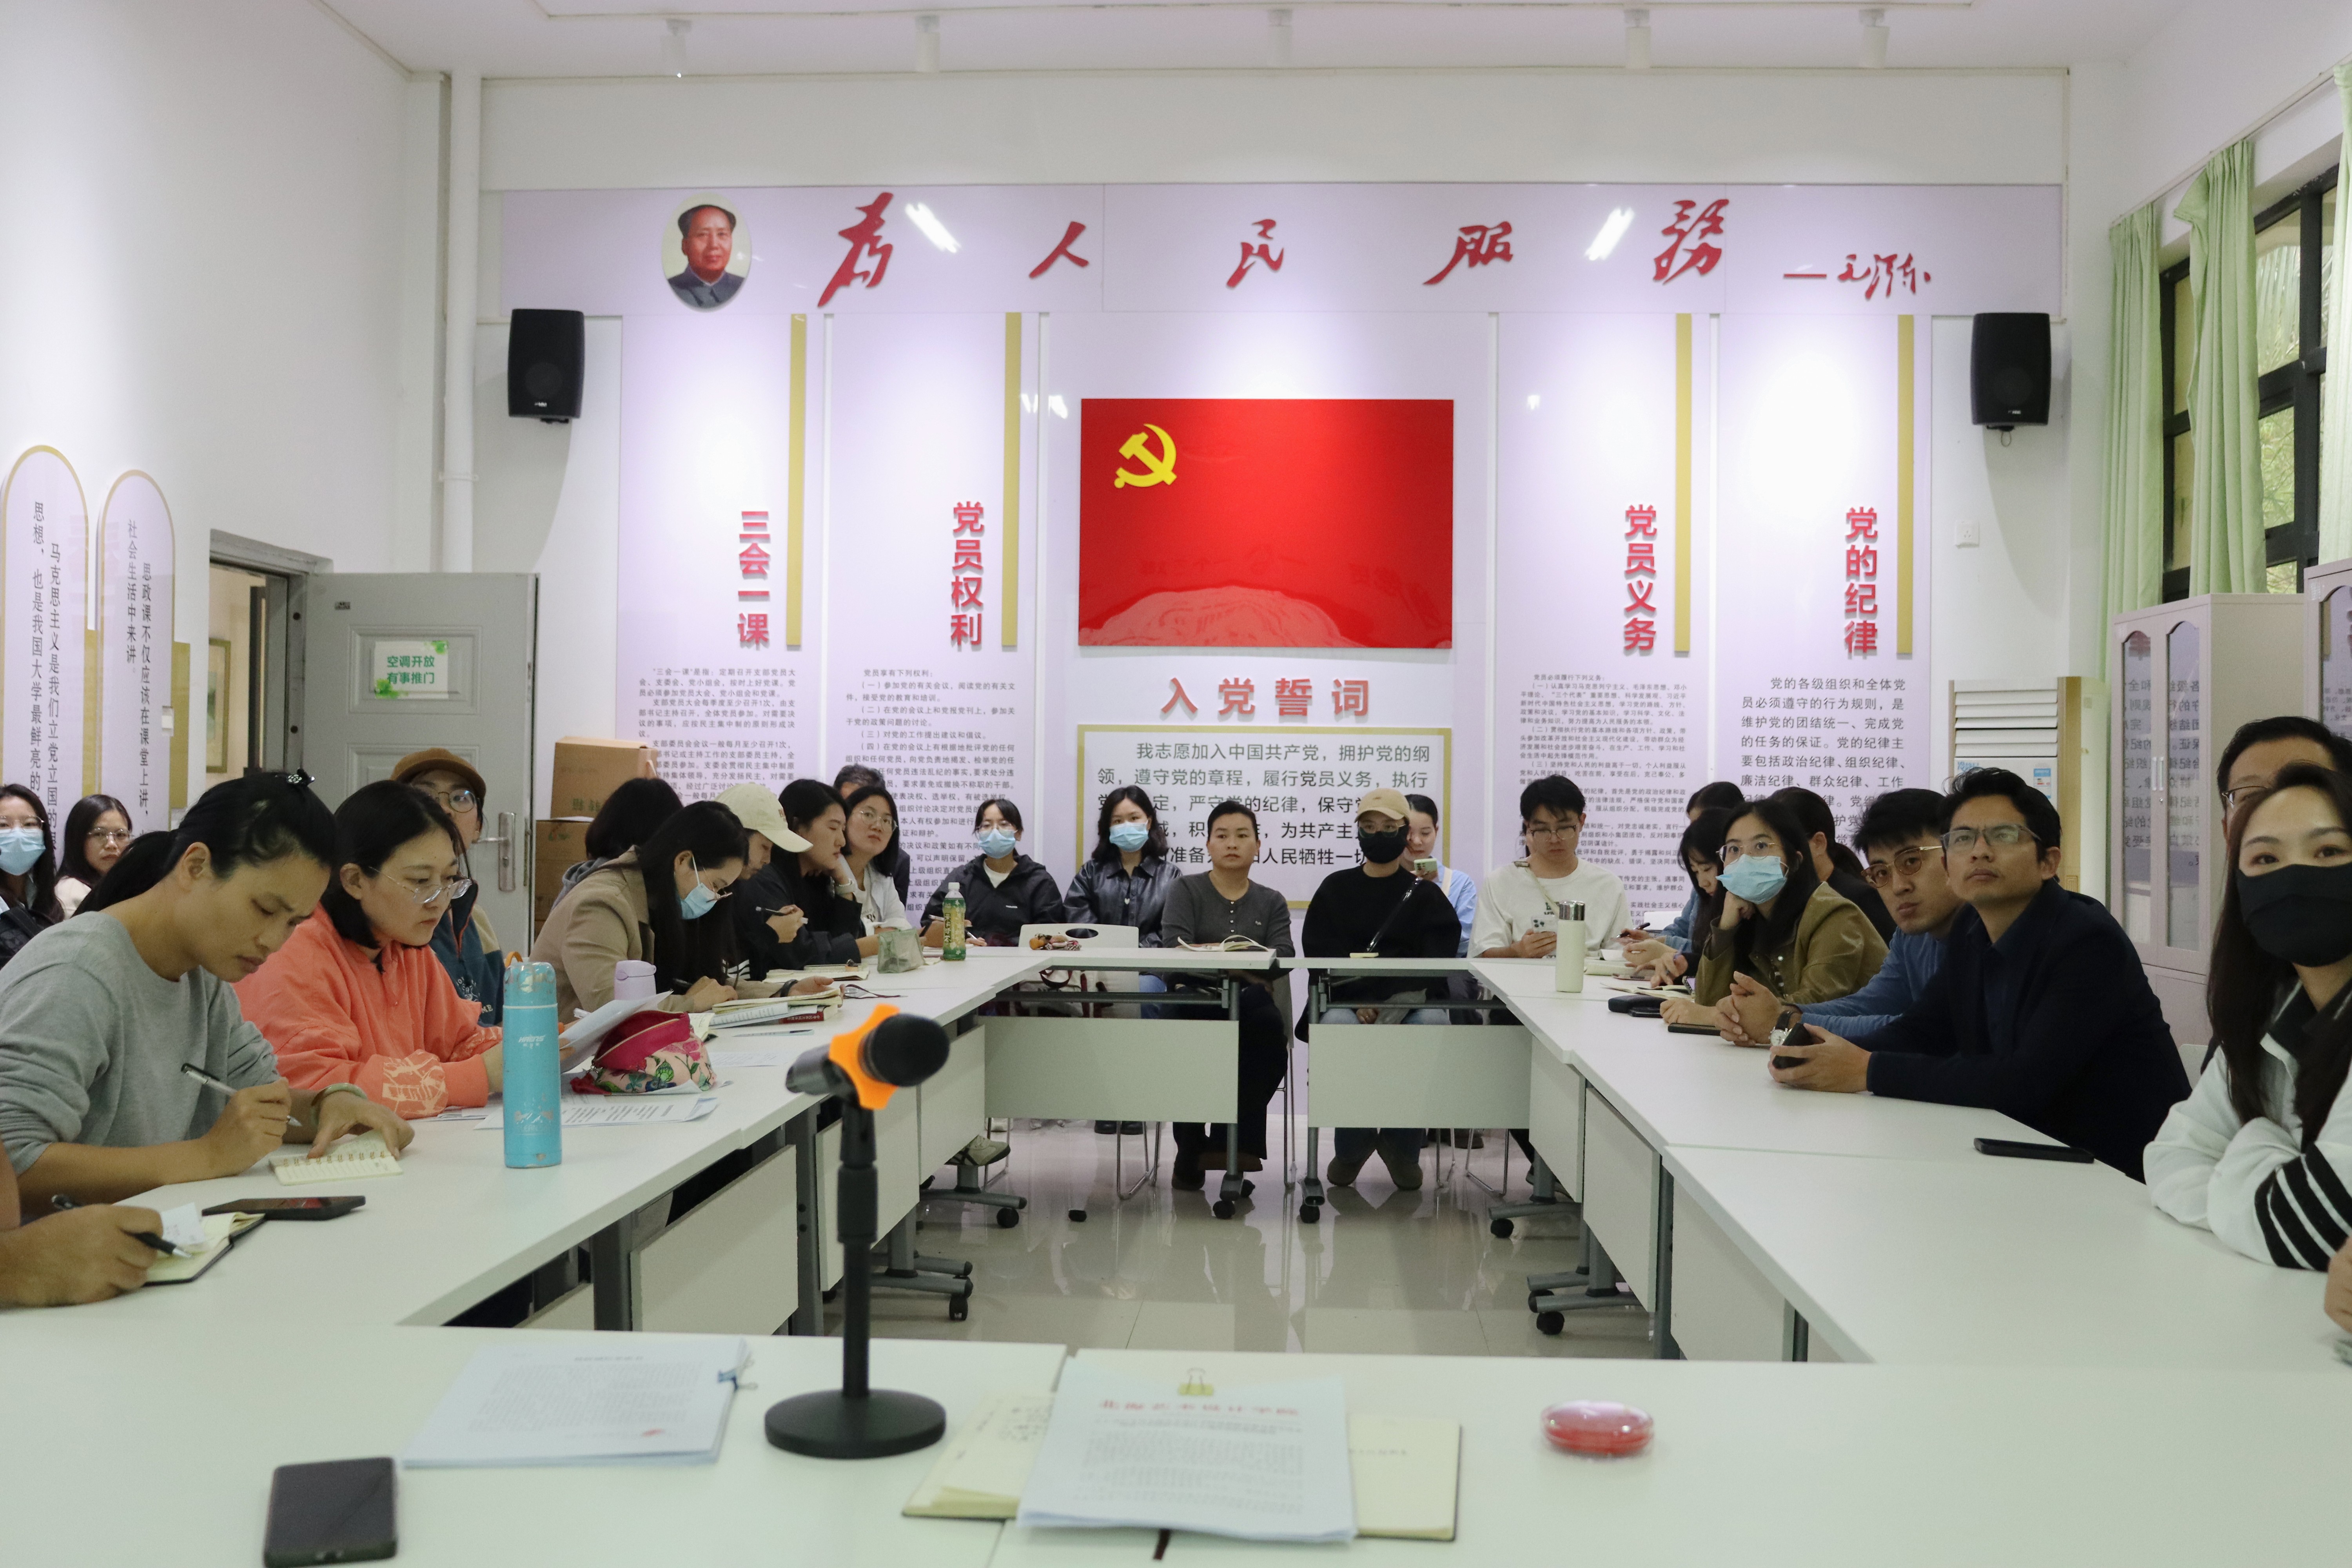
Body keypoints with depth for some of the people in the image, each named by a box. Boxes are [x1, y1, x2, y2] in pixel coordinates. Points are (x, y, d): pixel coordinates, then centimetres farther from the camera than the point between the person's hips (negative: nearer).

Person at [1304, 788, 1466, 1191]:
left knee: (1432, 1022, -34)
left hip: (1409, 1002, 0)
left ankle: (1402, 1143, -14)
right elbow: (1320, 955, 4)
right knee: (1336, 1025, -35)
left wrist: (1385, 1002, -17)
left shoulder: (1424, 893, 12)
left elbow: (1438, 957, -1)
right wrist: (1359, 1002, -14)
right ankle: (1353, 1143, -11)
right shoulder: (1336, 889, 15)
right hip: (1346, 1000, 0)